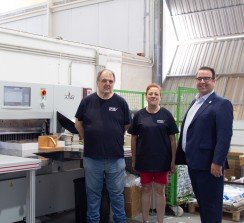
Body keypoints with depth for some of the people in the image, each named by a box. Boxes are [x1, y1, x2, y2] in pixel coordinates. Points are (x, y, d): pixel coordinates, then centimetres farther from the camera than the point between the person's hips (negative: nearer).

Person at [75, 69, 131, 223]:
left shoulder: (121, 102, 0)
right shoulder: (87, 101, 0)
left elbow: (127, 125, 10)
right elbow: (79, 123, 12)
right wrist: (87, 139, 10)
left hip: (116, 158, 0)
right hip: (92, 157, 0)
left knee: (117, 193, 11)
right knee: (93, 194, 12)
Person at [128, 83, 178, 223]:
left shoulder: (166, 114, -2)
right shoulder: (139, 115, 0)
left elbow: (172, 139, 0)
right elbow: (134, 138, 5)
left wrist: (173, 160, -3)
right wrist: (134, 159, 3)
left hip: (162, 159, -1)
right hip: (144, 159, 1)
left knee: (160, 191, 7)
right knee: (146, 189, 10)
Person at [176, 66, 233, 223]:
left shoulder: (221, 104, -11)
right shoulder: (195, 102, 15)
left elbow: (225, 136, -19)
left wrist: (217, 163, -23)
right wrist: (183, 157, 17)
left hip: (208, 165, -8)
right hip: (194, 163, 8)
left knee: (211, 204, 3)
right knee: (202, 202, 18)